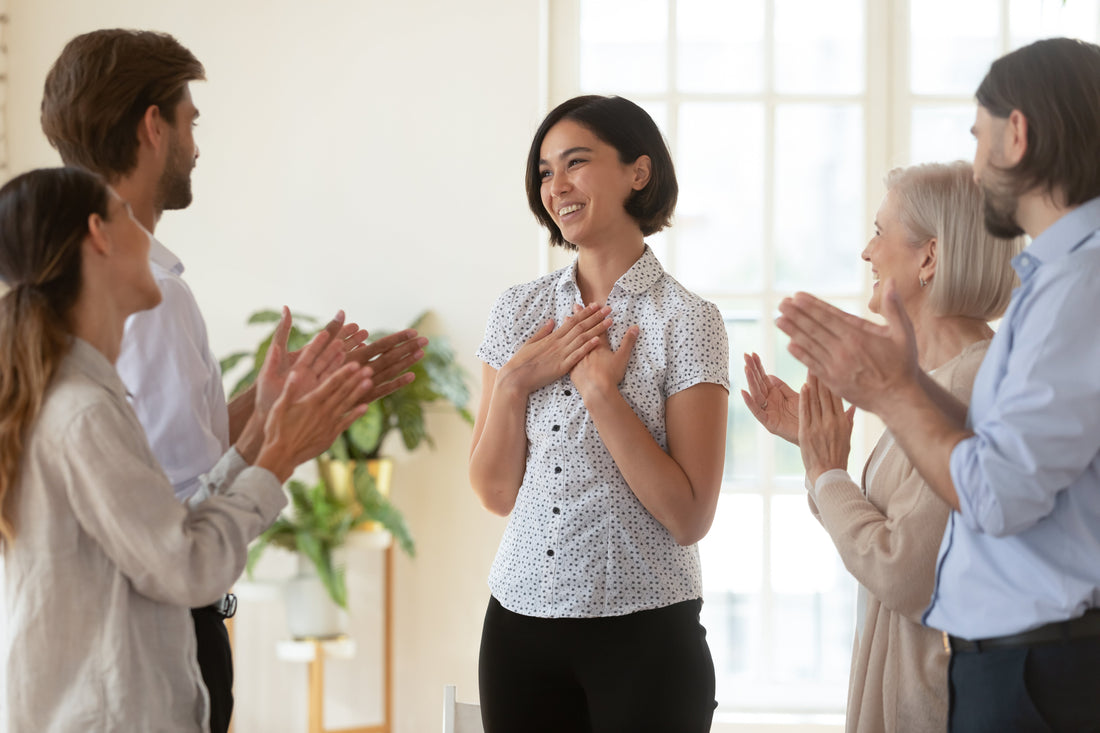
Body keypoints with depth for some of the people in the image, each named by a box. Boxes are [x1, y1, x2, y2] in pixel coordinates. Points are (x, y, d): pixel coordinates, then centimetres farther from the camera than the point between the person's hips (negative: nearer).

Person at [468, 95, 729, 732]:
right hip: (522, 622, 4)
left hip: (644, 632, -4)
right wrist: (514, 382, -8)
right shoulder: (520, 312, 7)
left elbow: (689, 518, -13)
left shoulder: (688, 321, -6)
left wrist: (600, 391, -16)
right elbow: (496, 494, 5)